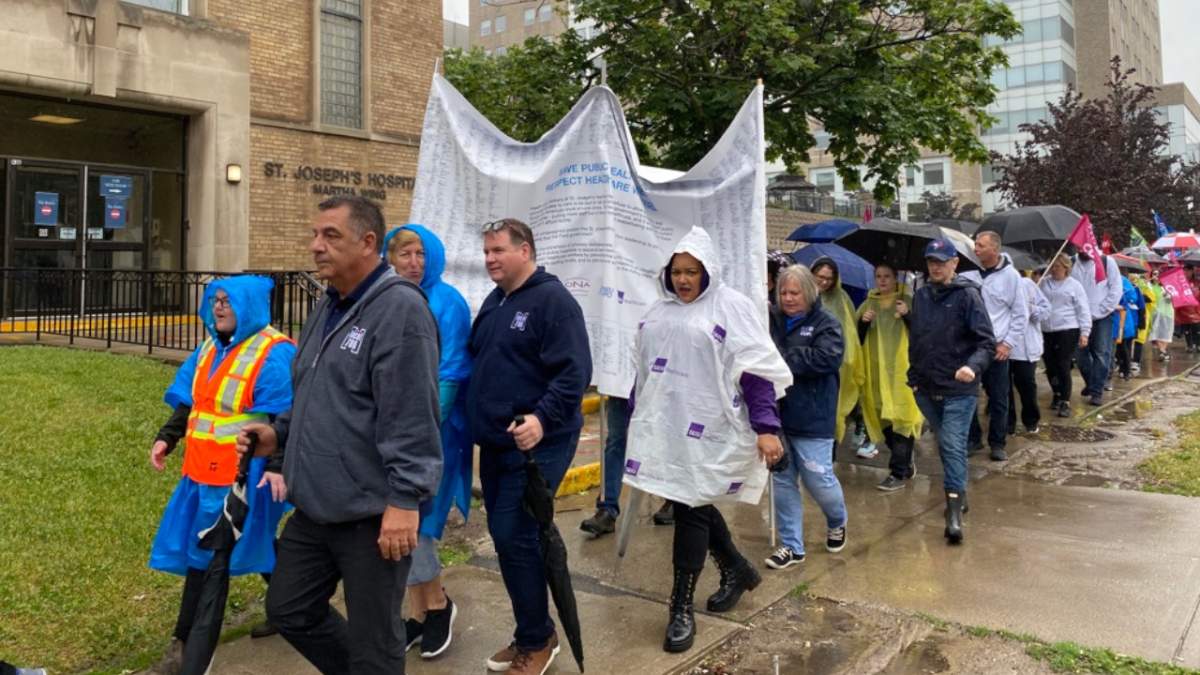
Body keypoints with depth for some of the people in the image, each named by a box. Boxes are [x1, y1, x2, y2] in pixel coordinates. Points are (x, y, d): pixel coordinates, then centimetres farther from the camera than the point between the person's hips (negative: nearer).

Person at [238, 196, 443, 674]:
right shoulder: (327, 308, 13)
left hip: (374, 513, -9)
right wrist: (281, 434, 9)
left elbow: (411, 416, -23)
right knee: (289, 610, 21)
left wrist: (404, 500, -25)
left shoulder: (399, 307, -17)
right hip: (316, 507, 9)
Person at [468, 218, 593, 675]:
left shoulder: (553, 300, -12)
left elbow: (574, 372, -20)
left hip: (535, 445, -8)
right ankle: (532, 634, 27)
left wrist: (542, 419, -31)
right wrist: (473, 420, 15)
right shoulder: (493, 302, 14)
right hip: (495, 444, 9)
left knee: (515, 539, -8)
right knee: (506, 537, 12)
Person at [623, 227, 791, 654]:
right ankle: (737, 570, 37)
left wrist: (765, 427, -16)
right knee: (693, 504, 14)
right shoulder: (659, 311, 13)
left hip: (707, 429, -6)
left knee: (691, 509, -4)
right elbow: (644, 370, 20)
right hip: (665, 426, 7)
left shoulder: (733, 308, -6)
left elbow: (756, 371, -11)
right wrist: (637, 420, 21)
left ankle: (681, 609, 7)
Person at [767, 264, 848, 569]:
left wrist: (780, 360, -20)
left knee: (818, 479, 4)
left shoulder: (826, 324, -4)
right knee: (782, 481, 9)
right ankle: (791, 546, 21)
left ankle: (837, 522, 36)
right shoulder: (771, 319, 6)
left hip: (811, 417, -4)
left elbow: (827, 358, -20)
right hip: (775, 414, 4)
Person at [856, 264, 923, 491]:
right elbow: (858, 339, 9)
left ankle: (899, 472, -3)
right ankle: (906, 462, 27)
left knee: (901, 417, -8)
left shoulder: (908, 301, 1)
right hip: (876, 371, 4)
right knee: (883, 418, 8)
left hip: (901, 370, -4)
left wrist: (908, 315, -19)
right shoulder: (867, 304, 11)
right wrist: (863, 322, -8)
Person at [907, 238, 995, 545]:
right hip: (926, 388, 6)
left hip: (959, 389, -5)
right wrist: (914, 374, 13)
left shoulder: (967, 295, -8)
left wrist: (972, 366, -30)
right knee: (945, 444, 16)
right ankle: (959, 493, 32)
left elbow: (987, 342, -12)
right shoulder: (921, 295, 9)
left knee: (953, 445, -11)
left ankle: (954, 512, -9)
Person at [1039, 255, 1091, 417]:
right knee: (1050, 366, 9)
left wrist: (1084, 332, -7)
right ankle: (1057, 394, 32)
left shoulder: (1074, 285, 0)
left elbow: (1083, 310, -1)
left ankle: (1065, 402, 2)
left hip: (1067, 331, -4)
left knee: (1063, 367, -6)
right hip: (1046, 331, 4)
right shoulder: (1044, 283, 9)